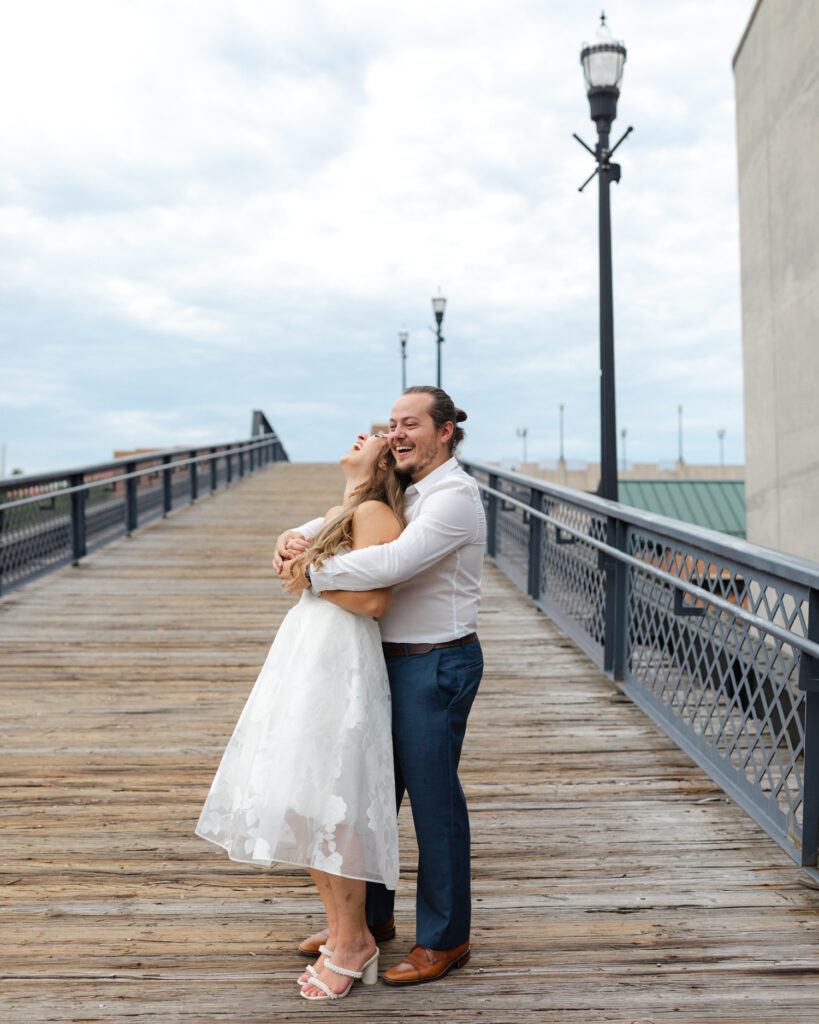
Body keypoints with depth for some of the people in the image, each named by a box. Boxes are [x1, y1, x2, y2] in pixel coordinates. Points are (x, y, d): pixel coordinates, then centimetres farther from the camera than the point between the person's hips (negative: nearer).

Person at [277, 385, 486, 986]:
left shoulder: (454, 496, -16)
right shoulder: (402, 495, 13)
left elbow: (393, 563, -29)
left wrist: (312, 574, -19)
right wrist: (298, 538, -5)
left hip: (438, 665, -9)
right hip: (393, 660, 9)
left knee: (434, 799, 1)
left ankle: (445, 939, 18)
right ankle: (370, 916, 34)